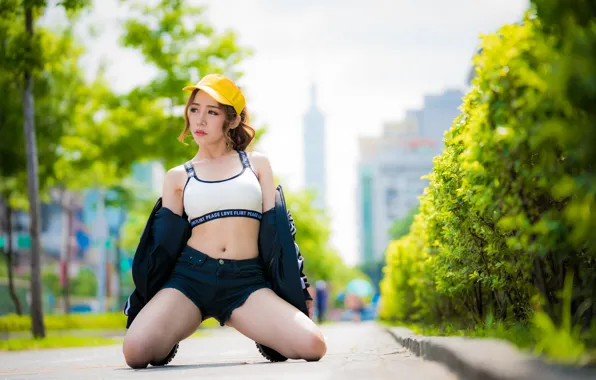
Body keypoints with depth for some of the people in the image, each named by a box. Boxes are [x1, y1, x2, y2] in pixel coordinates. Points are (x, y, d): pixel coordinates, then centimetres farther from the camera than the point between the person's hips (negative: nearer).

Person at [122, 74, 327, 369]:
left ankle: (251, 328, 7)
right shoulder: (177, 176, 13)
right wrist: (145, 297, 8)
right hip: (190, 275, 0)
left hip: (247, 280, 0)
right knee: (136, 351, -29)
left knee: (313, 347, -26)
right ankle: (172, 334, 8)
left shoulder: (257, 163, 14)